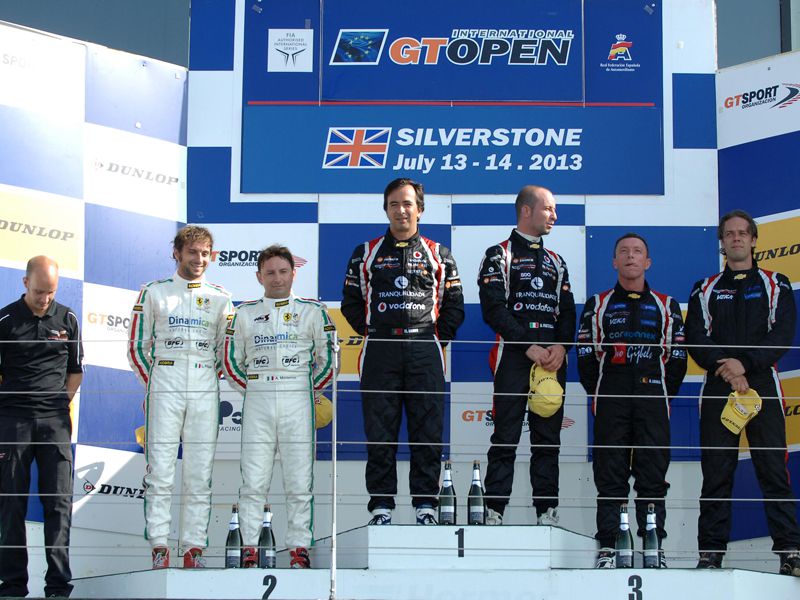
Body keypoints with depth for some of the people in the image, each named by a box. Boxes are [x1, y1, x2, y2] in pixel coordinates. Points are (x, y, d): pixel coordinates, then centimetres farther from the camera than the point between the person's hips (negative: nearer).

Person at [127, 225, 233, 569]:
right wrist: (152, 382, 3)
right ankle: (159, 547, -2)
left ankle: (194, 547, 4)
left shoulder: (220, 299, 14)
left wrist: (210, 380, 8)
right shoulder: (154, 292, 8)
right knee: (160, 470, -6)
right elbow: (137, 345, 9)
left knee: (200, 473, 0)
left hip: (205, 391, 2)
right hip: (164, 387, -2)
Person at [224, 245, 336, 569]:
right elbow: (231, 359, 17)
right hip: (257, 402, 1)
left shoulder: (312, 310, 9)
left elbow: (328, 356, 10)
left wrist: (310, 388, 8)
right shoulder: (245, 313, 13)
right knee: (253, 479, -2)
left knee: (299, 479, -2)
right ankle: (249, 548, 3)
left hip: (298, 400, -1)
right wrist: (251, 386, 12)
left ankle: (299, 547, 3)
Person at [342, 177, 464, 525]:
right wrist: (372, 334, 6)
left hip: (425, 352, 0)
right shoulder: (366, 254, 12)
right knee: (380, 431, 0)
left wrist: (438, 337, 4)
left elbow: (454, 304, 13)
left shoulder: (438, 256, 12)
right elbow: (351, 303, 14)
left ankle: (425, 503, 6)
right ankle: (381, 506, 5)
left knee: (427, 431, -1)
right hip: (379, 354, 0)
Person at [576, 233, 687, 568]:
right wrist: (599, 396, 0)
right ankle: (607, 547, 2)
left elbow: (677, 357, 10)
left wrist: (663, 396, 2)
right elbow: (585, 356, 8)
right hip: (610, 403, 0)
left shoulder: (667, 306, 15)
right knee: (610, 475, -2)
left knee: (653, 474, -1)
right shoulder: (597, 305, 14)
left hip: (653, 400, 0)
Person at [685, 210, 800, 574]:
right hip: (718, 387, 1)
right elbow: (696, 338, 3)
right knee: (716, 471, 0)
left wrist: (745, 363, -15)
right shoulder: (705, 291, 15)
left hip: (762, 384, -1)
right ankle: (711, 551, 2)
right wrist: (725, 369, -13)